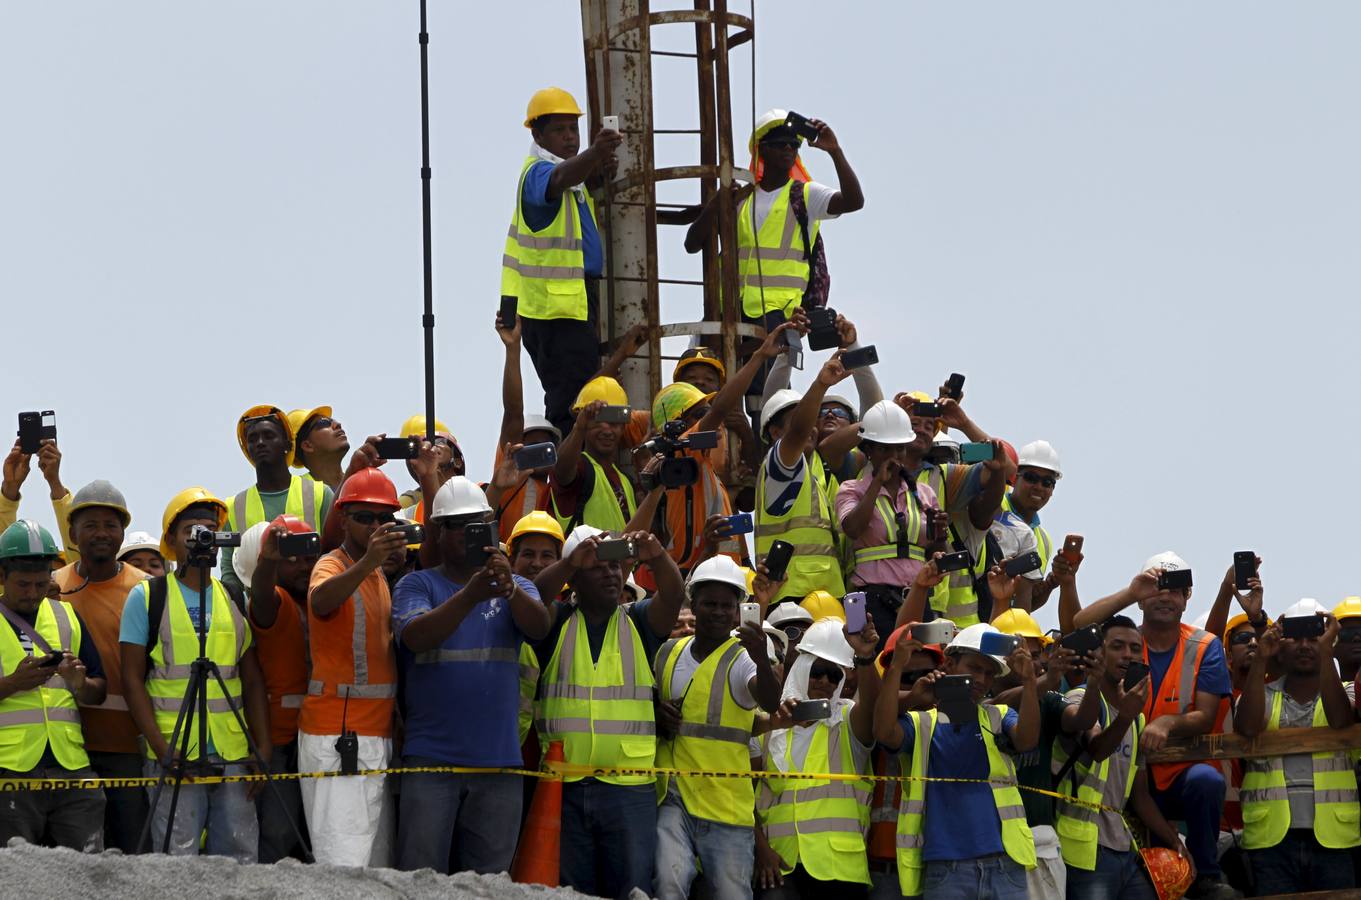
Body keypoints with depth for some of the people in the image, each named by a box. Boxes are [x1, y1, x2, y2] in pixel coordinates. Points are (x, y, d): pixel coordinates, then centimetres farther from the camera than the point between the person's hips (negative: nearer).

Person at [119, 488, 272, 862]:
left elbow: (253, 682, 14)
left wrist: (263, 748, 3)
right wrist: (162, 747, -10)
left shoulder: (235, 600, 14)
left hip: (234, 757, 3)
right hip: (175, 757, -3)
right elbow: (133, 680, 0)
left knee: (240, 859, 2)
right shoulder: (146, 597, 4)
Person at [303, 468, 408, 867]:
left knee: (378, 864, 8)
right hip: (338, 737, -9)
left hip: (378, 734, 9)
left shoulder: (379, 576, 18)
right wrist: (367, 563, -48)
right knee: (346, 866, -16)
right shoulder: (333, 565, -8)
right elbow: (320, 602, -34)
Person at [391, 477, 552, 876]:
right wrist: (470, 596, -30)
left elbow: (539, 627, -8)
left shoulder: (516, 588, 11)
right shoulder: (418, 585, 3)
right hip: (432, 755, -3)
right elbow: (415, 637, -16)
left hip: (499, 757, 3)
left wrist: (508, 587, -29)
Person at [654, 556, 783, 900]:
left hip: (726, 804, -3)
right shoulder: (669, 652, 11)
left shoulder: (742, 659, -4)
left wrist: (761, 660, -46)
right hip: (672, 796, 3)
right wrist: (657, 718, 4)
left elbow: (770, 703, -26)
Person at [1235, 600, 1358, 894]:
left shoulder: (1345, 694, 13)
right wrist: (1261, 659, -12)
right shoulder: (1263, 697, 15)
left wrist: (1325, 651, -16)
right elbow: (1248, 727, -7)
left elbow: (1340, 719, -11)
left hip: (1334, 837, 0)